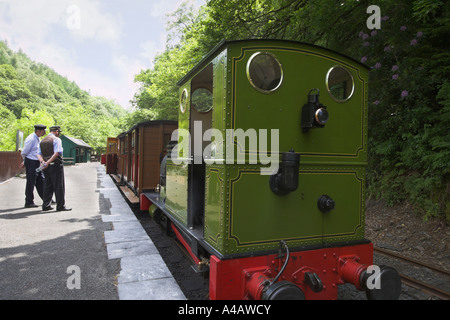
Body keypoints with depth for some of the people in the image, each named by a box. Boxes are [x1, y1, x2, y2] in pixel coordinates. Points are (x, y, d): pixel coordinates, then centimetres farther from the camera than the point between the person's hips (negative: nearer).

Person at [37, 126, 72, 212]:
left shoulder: (42, 141, 16)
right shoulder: (56, 139, -8)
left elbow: (39, 154, 8)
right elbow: (57, 153, -21)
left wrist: (42, 161, -8)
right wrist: (48, 162, -22)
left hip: (46, 166, 7)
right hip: (56, 165, -7)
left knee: (47, 185, 12)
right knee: (59, 186, -3)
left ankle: (46, 205, 13)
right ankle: (60, 206, 0)